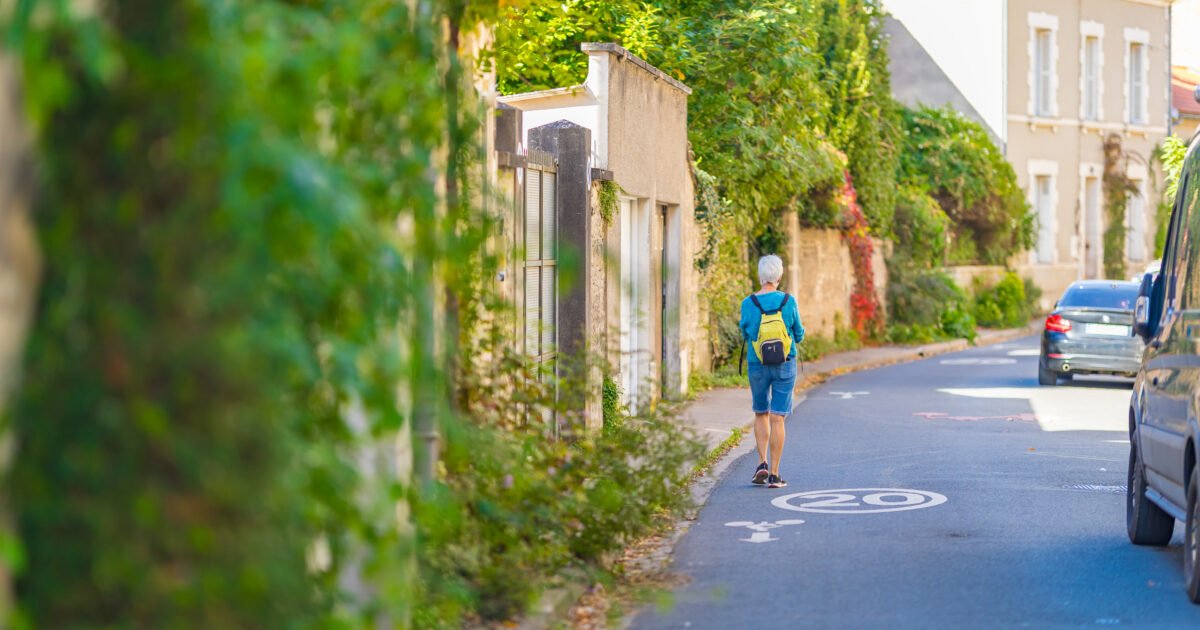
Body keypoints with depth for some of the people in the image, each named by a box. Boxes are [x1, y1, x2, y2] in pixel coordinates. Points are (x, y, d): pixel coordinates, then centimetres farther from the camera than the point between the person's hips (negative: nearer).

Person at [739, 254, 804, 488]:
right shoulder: (789, 302, -8)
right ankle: (774, 475, -1)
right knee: (777, 418, 1)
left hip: (757, 365, 1)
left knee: (761, 414, 19)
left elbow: (745, 335, 5)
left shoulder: (748, 303, -8)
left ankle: (763, 463, 5)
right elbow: (799, 335, 2)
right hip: (784, 364, -1)